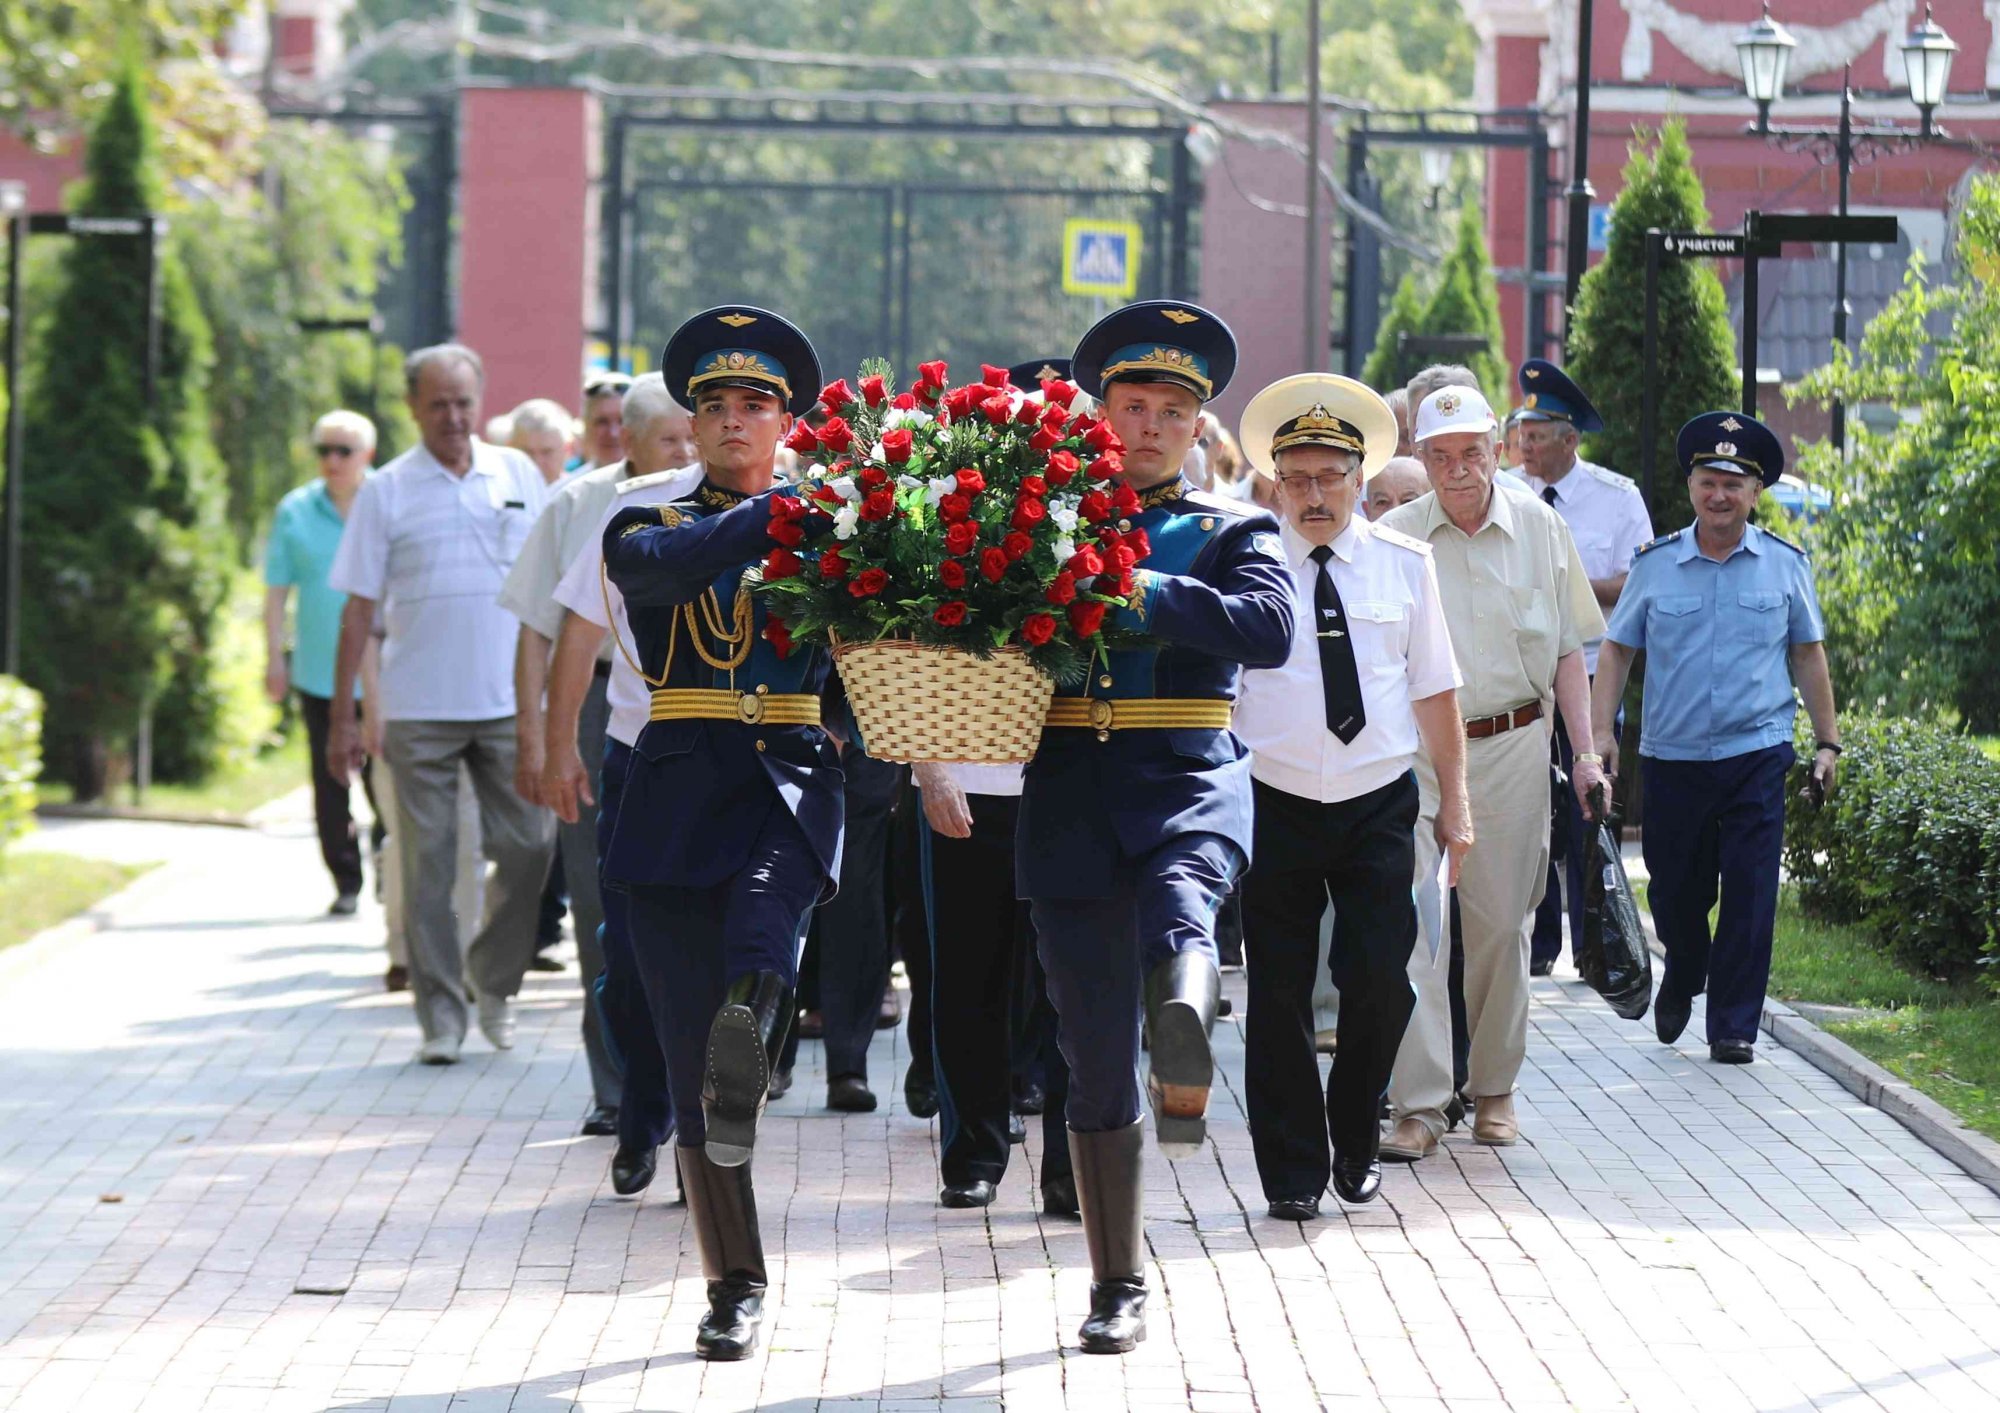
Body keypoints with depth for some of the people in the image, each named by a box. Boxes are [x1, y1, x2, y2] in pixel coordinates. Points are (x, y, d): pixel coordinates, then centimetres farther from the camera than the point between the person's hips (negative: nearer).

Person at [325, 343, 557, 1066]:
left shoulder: (520, 477, 8)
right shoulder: (386, 492, 2)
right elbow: (358, 608, 3)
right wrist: (342, 716, -1)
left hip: (510, 705, 2)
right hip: (419, 708, -1)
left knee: (527, 849, -1)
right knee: (427, 867, 0)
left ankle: (494, 981, 20)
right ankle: (440, 1013, 6)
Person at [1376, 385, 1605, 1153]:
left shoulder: (1538, 527, 4)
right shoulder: (1393, 536, 0)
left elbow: (1567, 650, 11)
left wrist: (1585, 752, 5)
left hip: (1512, 748, 1)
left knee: (1501, 924, 7)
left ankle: (1494, 1089, 20)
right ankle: (1419, 1103, -8)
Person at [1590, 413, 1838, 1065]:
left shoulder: (1786, 565, 4)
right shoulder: (1655, 565, 3)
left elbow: (1808, 655, 11)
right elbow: (1616, 649, 7)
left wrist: (1828, 742, 10)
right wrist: (1601, 732, -2)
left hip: (1758, 752, -1)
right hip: (1672, 755, 1)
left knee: (1749, 894, -5)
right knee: (1674, 890, 10)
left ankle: (1734, 1025, 3)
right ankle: (1683, 978, 40)